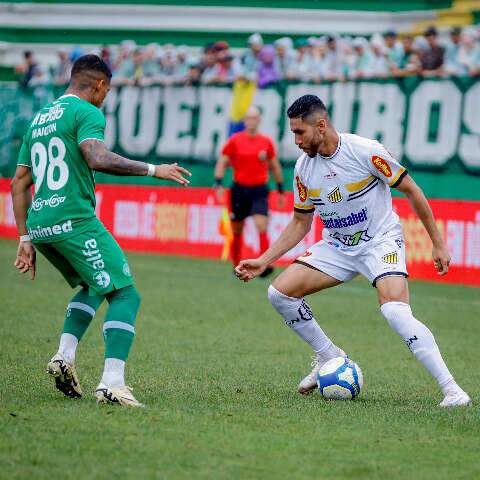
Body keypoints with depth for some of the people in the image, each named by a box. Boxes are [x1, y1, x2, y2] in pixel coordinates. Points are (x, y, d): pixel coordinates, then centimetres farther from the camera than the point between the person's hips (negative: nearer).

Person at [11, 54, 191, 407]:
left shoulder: (39, 119, 23)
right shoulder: (86, 113, -2)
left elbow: (19, 183, 22)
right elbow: (97, 158, -21)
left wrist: (26, 239, 24)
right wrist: (152, 169, -13)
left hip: (40, 226, 8)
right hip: (74, 221, -8)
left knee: (93, 286, 28)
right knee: (125, 295, -5)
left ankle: (65, 356, 10)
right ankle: (112, 382, -18)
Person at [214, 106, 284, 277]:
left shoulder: (266, 142, 4)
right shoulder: (235, 140, 0)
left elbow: (275, 167, 14)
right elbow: (222, 163, 4)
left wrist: (280, 191, 16)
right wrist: (218, 184, -7)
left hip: (259, 191, 0)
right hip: (239, 190, 0)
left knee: (262, 227, -18)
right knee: (237, 231, 8)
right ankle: (237, 267, 25)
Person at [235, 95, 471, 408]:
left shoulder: (365, 151, -19)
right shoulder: (304, 169, -3)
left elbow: (411, 190, -9)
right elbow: (300, 223, 11)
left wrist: (438, 243, -8)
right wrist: (263, 261, 2)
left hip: (381, 241, -6)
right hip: (337, 247, 6)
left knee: (395, 311, -30)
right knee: (280, 292, -8)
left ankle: (452, 390, -26)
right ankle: (329, 356, 12)